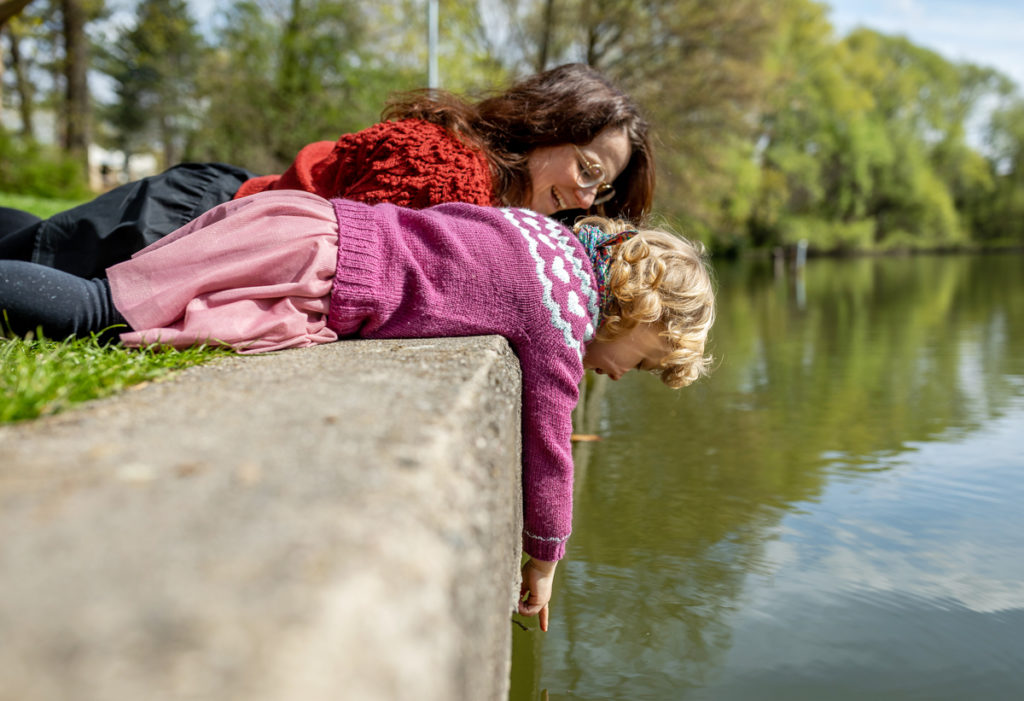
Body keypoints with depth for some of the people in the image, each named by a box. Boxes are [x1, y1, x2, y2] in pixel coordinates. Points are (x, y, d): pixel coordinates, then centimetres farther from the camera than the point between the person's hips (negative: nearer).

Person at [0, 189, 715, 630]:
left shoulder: (557, 236, 16)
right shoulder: (562, 322, -8)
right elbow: (547, 448, -1)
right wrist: (544, 563, 17)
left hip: (309, 218, 9)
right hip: (307, 262, -9)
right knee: (92, 307, -11)